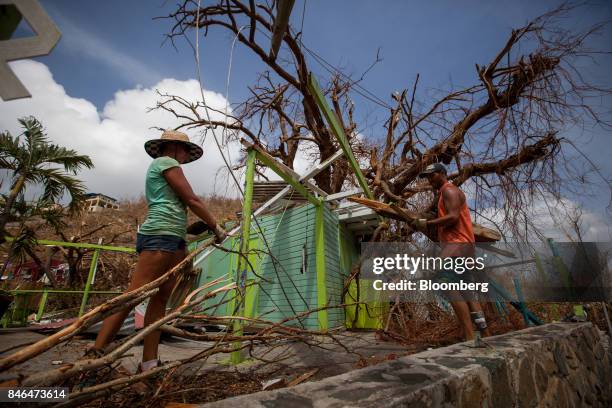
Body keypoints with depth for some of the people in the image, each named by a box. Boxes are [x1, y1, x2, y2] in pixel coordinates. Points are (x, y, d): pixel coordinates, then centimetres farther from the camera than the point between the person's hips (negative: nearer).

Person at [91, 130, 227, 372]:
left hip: (174, 241, 9)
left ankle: (149, 364, 5)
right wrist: (216, 227, 2)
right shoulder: (166, 162, 3)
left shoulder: (158, 168, 30)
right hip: (161, 235, -9)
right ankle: (95, 354, -8)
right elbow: (192, 201, -4)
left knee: (160, 300, 3)